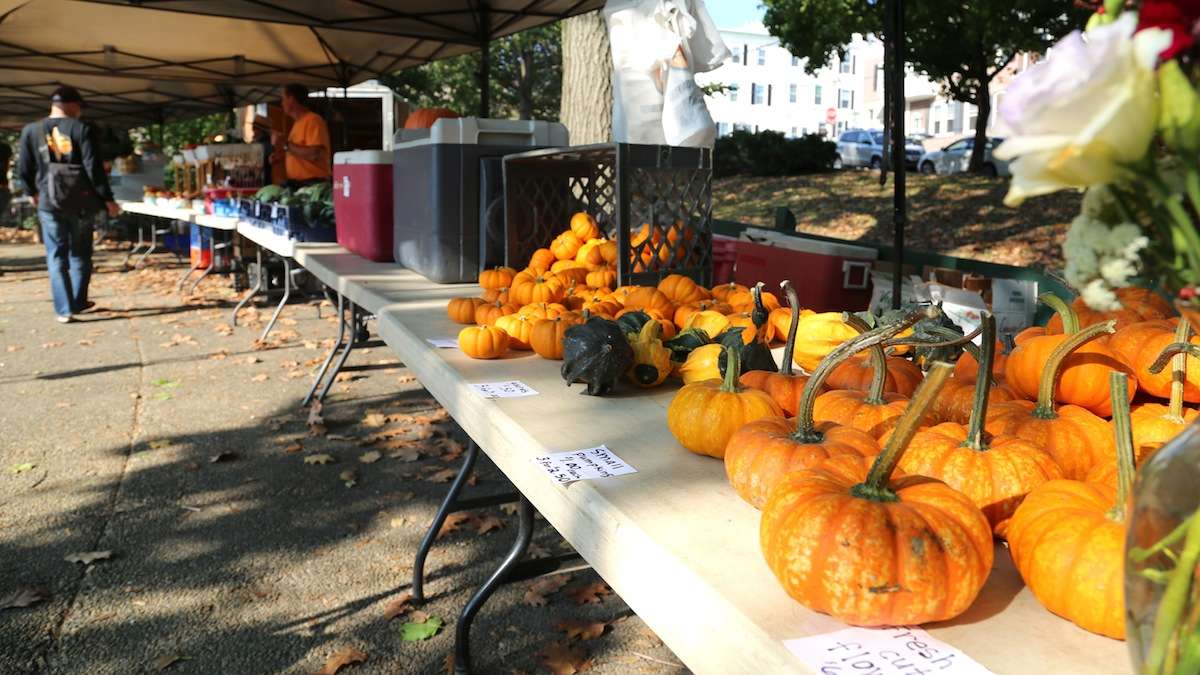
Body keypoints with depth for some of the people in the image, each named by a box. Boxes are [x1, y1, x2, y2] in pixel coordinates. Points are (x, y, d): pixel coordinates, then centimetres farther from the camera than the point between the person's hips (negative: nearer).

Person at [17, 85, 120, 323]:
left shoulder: (31, 131, 3)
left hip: (49, 203, 1)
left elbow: (23, 170, 7)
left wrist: (34, 193, 24)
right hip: (81, 202, -1)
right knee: (80, 254, 14)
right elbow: (94, 168, -12)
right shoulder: (82, 129, -7)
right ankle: (78, 302, 21)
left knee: (56, 256, 6)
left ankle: (64, 309, 0)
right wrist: (108, 199, -5)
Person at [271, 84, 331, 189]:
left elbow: (314, 155, -25)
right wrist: (282, 154, 11)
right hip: (295, 184, 9)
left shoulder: (313, 120, -12)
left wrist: (285, 145, -19)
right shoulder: (298, 123, 17)